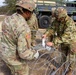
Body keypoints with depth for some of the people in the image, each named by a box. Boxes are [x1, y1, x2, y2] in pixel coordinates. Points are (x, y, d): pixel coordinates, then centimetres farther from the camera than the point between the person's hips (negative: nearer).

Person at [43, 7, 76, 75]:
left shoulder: (70, 23, -38)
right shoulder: (57, 20, -16)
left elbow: (65, 36, -43)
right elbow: (52, 28, -12)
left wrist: (53, 43, -47)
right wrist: (46, 34, -32)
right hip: (63, 41, 6)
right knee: (63, 54, 24)